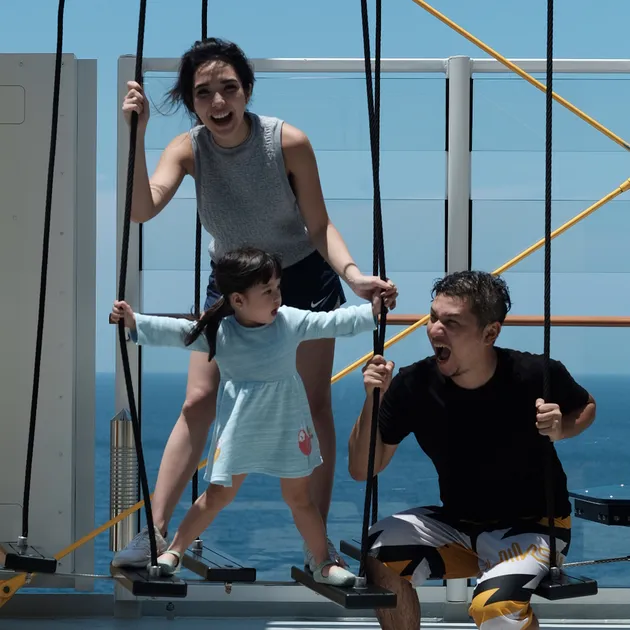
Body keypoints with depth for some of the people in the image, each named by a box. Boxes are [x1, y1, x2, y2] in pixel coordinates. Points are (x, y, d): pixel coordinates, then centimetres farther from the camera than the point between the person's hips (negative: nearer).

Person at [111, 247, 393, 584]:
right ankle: (173, 552, 21)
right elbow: (174, 332, -17)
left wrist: (372, 311, -16)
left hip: (287, 427, 1)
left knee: (299, 497, 12)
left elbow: (333, 323, -7)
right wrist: (134, 322, -28)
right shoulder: (216, 331, -12)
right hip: (238, 428, -1)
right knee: (219, 494, 6)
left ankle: (324, 564, 24)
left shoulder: (290, 321, -9)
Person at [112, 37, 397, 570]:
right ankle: (154, 535, -1)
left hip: (303, 280, -2)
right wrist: (136, 134, -40)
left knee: (314, 405, 0)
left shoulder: (289, 142, -24)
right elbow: (142, 209, -34)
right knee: (198, 402, -4)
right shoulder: (188, 149, -18)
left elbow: (320, 226, -16)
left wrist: (352, 272, -33)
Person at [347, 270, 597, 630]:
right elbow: (362, 471, -9)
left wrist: (561, 428, -22)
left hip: (532, 525, -3)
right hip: (457, 523, 4)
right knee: (380, 553, -22)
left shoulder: (535, 375, -22)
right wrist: (373, 401, -24)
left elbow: (587, 407, 1)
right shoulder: (414, 385, -17)